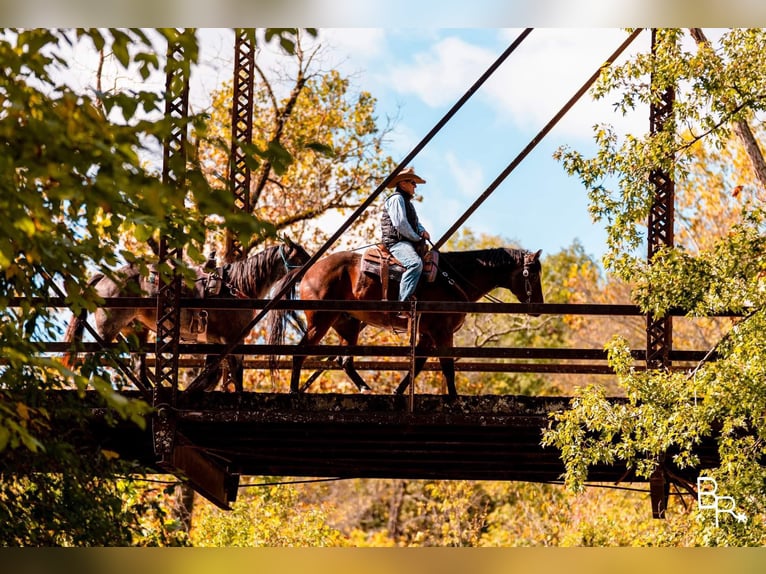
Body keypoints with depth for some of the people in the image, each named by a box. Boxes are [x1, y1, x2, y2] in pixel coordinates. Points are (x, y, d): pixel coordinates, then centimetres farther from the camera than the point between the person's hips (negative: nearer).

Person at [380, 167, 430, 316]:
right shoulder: (396, 199, -5)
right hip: (396, 242, -11)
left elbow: (415, 222, 33)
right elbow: (400, 224, -17)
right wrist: (417, 238, -8)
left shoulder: (406, 202, 29)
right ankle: (403, 303, -43)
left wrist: (423, 231, 9)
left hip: (407, 243, 11)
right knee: (415, 263, -35)